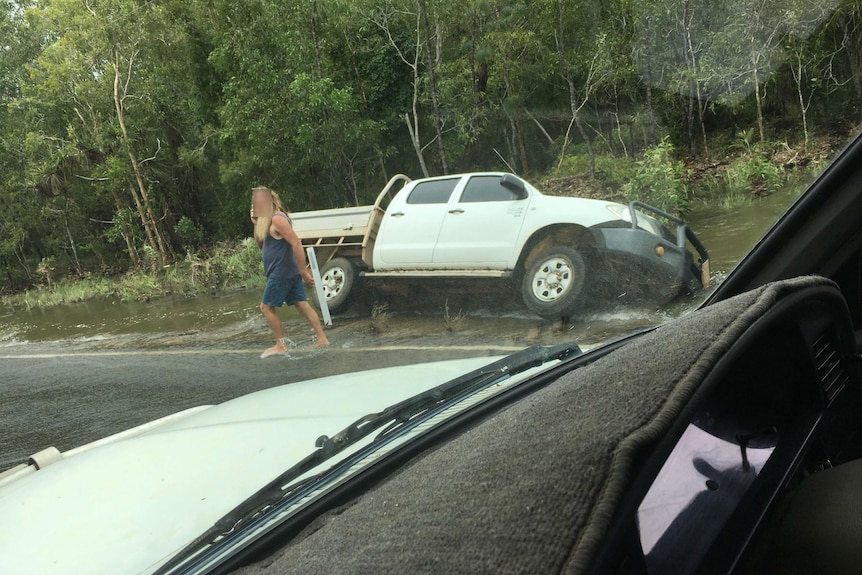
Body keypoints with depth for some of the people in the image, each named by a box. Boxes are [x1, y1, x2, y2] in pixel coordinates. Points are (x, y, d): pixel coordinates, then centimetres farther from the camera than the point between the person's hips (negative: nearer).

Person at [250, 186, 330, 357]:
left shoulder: (277, 219, -16)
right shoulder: (267, 220, 15)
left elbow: (297, 243, -24)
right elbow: (261, 246, 21)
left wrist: (304, 272, -25)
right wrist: (256, 224, 6)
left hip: (281, 274, -9)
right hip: (290, 273, 9)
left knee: (266, 307, 2)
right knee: (302, 304, 7)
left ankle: (281, 345, 8)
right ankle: (322, 338, 8)